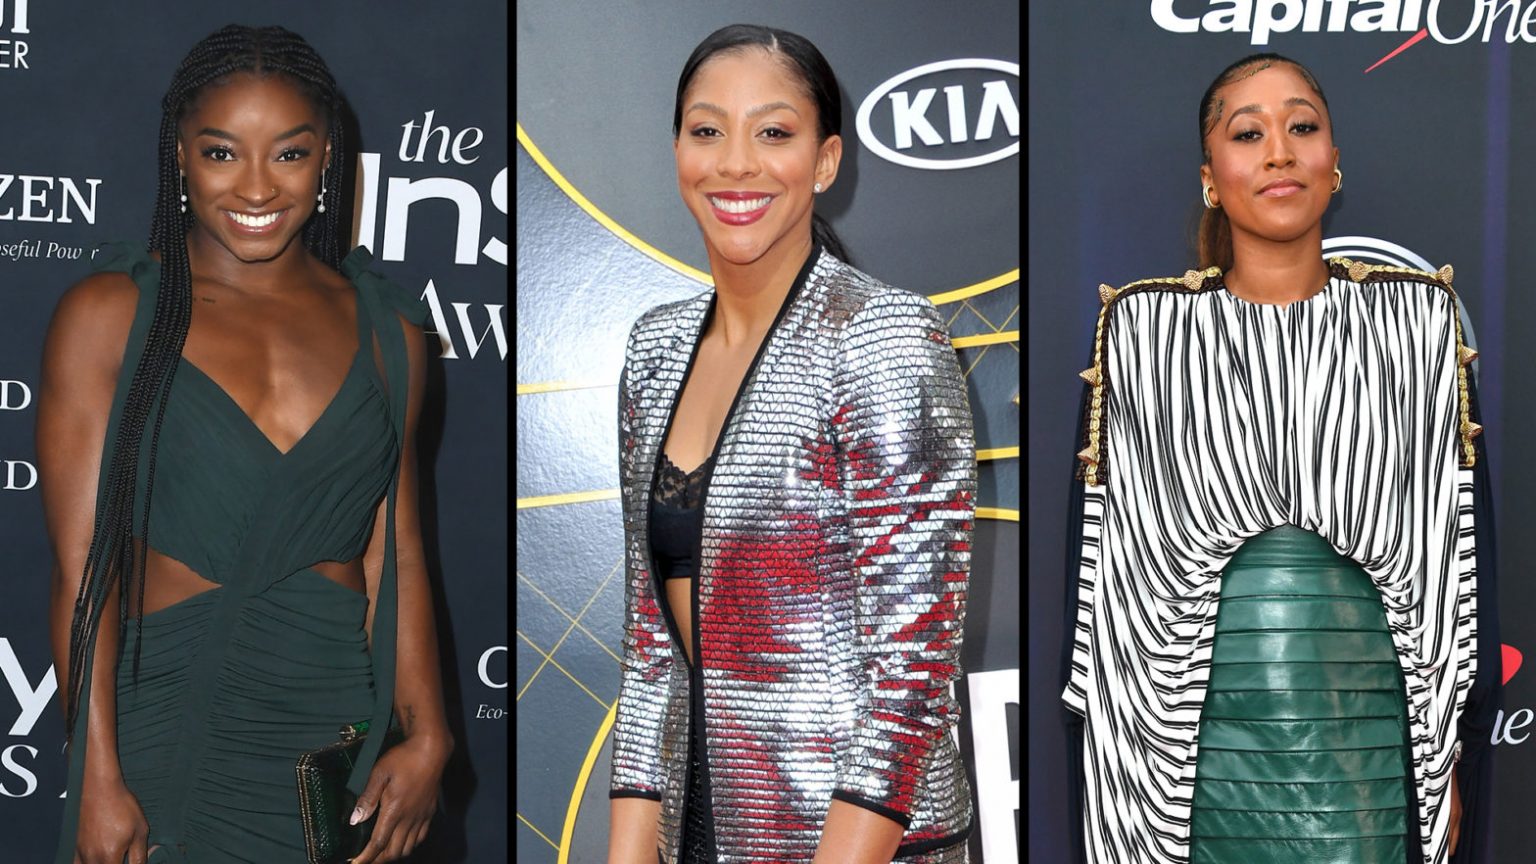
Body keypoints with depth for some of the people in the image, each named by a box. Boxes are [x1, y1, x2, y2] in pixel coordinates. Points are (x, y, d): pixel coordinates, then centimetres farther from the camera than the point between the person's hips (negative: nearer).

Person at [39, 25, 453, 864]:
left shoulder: (385, 331, 6)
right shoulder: (109, 314, -3)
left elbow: (396, 552, 8)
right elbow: (81, 565, -7)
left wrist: (427, 734, -3)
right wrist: (97, 779, -11)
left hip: (340, 724, 3)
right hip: (164, 723, -2)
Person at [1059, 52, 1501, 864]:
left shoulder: (1419, 319, 4)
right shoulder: (1141, 330, 3)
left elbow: (1466, 543, 5)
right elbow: (1095, 551, 4)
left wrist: (1457, 755, 2)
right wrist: (1097, 745, 1)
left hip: (1370, 747, 1)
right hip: (1192, 744, 0)